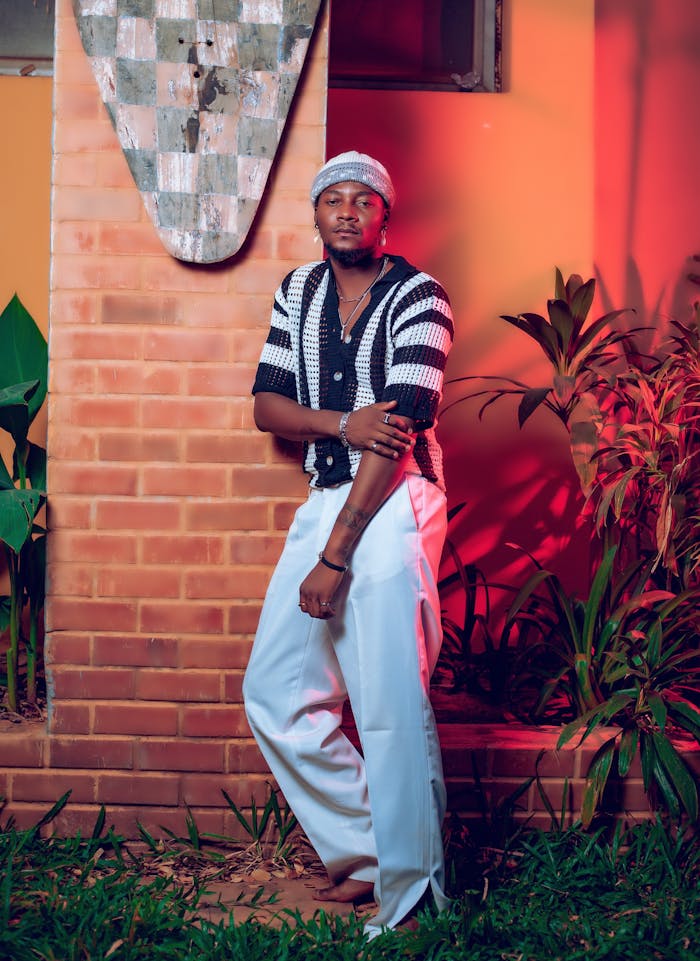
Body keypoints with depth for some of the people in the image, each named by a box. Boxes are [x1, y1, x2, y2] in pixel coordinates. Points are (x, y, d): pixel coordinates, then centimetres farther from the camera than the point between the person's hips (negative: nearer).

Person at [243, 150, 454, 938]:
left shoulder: (418, 298, -7)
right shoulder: (298, 292, 13)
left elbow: (400, 429, -14)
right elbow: (266, 406, 8)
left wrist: (335, 555, -17)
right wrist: (345, 422, -13)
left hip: (394, 504, -7)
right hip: (325, 498, 7)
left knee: (391, 709, -10)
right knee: (276, 694, 6)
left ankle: (408, 894, 2)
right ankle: (363, 852, 19)